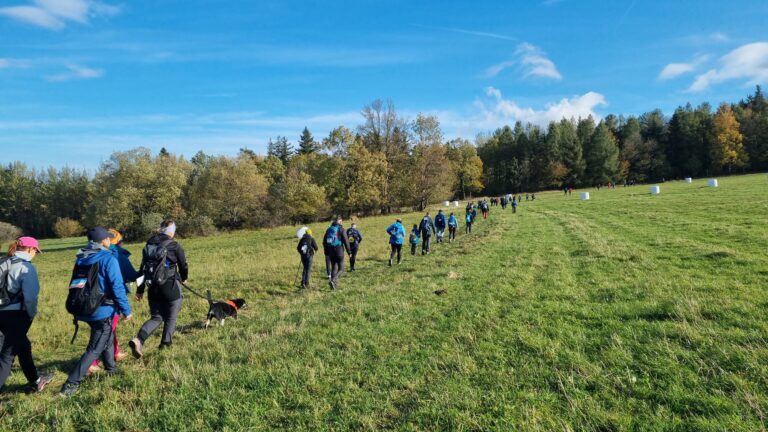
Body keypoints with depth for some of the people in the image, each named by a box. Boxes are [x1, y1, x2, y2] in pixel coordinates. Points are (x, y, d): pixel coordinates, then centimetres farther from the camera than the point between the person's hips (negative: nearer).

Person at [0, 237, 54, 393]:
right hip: (16, 314, -8)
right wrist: (31, 314, -3)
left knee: (22, 346, 21)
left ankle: (35, 381, 36)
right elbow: (30, 295, -18)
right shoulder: (26, 267, -13)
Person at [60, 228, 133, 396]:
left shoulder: (81, 259, 6)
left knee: (108, 338, 26)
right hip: (103, 311, -8)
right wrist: (126, 310, -10)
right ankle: (71, 383, -1)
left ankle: (111, 369, 41)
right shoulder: (108, 259, -17)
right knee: (95, 349, 1)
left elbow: (75, 285, 15)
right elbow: (117, 287, -19)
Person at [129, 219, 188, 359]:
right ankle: (166, 344, 16)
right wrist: (184, 278, 22)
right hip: (170, 287, -5)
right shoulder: (175, 246, -8)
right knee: (171, 317, 12)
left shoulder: (149, 244, 8)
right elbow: (183, 266, -1)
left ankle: (138, 339, -8)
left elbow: (142, 268, 10)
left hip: (153, 287, 5)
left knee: (156, 317, 13)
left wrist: (140, 290, 16)